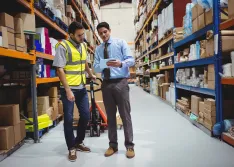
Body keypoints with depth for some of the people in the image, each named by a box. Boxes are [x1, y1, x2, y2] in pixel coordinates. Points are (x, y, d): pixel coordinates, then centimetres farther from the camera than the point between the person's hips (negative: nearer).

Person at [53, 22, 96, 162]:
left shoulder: (83, 45, 8)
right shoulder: (63, 46, -12)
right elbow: (60, 70, -16)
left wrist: (91, 75, 36)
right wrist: (68, 90, -20)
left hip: (82, 88, 7)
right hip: (69, 88, -6)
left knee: (86, 115, 10)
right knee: (69, 118, 1)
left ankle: (79, 142, 30)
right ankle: (72, 148, 18)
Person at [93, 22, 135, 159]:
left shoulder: (121, 42, 4)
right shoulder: (98, 49, 14)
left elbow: (131, 60, -6)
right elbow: (96, 67, 5)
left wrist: (121, 63, -27)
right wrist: (103, 65, -18)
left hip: (120, 82, -3)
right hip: (106, 84, 4)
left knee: (125, 115, -1)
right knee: (110, 116, 9)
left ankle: (129, 146, 10)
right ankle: (113, 145, 21)